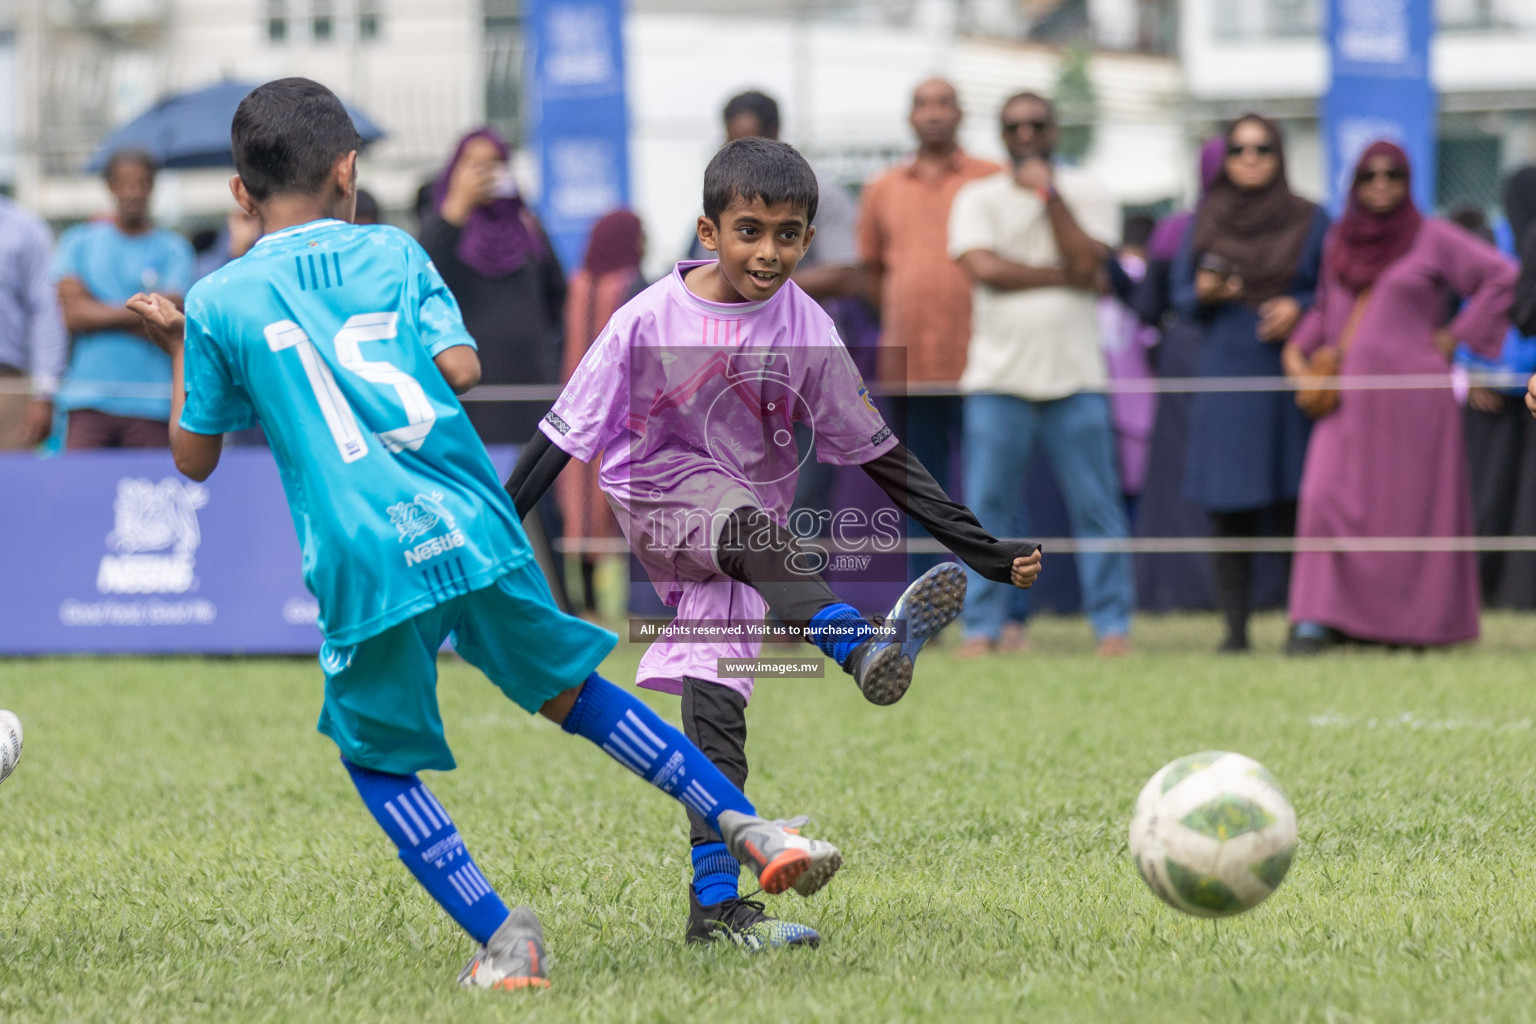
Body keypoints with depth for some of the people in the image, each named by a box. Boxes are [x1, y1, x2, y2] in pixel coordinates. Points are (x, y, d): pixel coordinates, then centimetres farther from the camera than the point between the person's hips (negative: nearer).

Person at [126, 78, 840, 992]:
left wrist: (179, 350, 31)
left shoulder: (219, 304, 7)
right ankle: (749, 830, 17)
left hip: (365, 565, -2)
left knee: (379, 762, 14)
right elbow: (462, 368, 2)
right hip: (473, 530, 2)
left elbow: (195, 459, 15)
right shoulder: (392, 253, 12)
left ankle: (500, 939, -1)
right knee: (572, 690, 21)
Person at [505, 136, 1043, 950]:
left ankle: (716, 904, -7)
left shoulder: (807, 331, -8)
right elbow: (566, 434, -9)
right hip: (660, 505, -3)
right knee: (744, 523, -36)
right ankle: (865, 648, -57)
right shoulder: (650, 321, -16)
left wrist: (983, 552, -4)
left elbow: (877, 455, -1)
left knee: (716, 710, -9)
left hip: (746, 530, 3)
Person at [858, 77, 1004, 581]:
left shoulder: (994, 180, 3)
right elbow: (870, 270, 19)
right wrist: (905, 316, 8)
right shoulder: (883, 190, 12)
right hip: (907, 366, 3)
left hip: (977, 364, -3)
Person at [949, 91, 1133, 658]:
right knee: (987, 507, -2)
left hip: (1075, 377, 0)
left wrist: (1048, 192, -7)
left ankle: (1112, 625, 5)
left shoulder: (1086, 195, 9)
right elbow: (983, 268, -8)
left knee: (1096, 506, -1)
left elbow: (1087, 263, -7)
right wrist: (1063, 277, -7)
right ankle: (982, 627, 4)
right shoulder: (977, 199, 8)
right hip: (998, 377, 0)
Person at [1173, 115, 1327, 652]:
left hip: (1289, 373, -1)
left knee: (1293, 506, -8)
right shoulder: (1206, 219, 10)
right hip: (1224, 375, 1)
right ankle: (1235, 628, 2)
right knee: (1228, 512, -3)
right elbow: (1181, 295, 11)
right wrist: (1203, 293, -10)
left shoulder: (1309, 220, 6)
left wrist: (1298, 308, -10)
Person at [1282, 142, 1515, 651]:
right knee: (1326, 498, -10)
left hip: (1410, 394, -4)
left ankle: (1421, 625, 11)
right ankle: (1317, 618, -11)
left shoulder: (1432, 237, -2)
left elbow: (1502, 277, -3)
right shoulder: (1340, 240, 12)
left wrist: (1459, 335, -5)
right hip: (1349, 396, 4)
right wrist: (1297, 346, 7)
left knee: (1414, 508, 1)